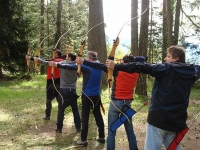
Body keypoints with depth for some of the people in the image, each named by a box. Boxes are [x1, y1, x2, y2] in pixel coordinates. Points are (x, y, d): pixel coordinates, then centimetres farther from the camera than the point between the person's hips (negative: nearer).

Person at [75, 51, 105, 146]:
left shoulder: (87, 66, -15)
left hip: (87, 95, -6)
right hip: (96, 95, 6)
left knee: (85, 116, 1)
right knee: (98, 115, 15)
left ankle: (83, 140, 5)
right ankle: (101, 137, 23)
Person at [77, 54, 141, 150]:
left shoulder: (118, 70, -12)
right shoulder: (135, 73, -1)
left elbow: (100, 66, -14)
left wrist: (83, 62, -13)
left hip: (116, 102, -4)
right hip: (127, 103, 4)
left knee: (111, 131, 4)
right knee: (130, 131, 14)